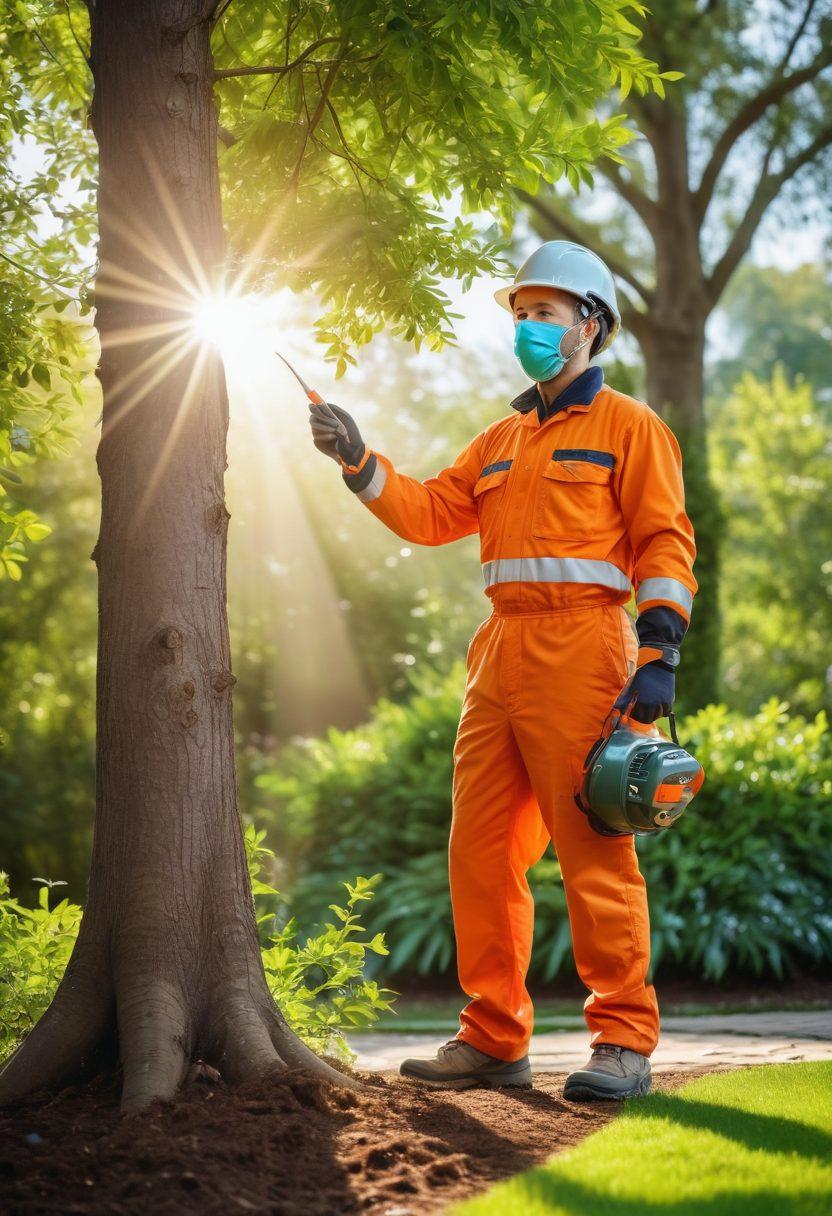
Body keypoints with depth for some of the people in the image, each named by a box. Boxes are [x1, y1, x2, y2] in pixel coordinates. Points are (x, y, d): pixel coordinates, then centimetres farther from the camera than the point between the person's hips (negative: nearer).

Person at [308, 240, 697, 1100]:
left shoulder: (627, 425, 4)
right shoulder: (501, 440, 24)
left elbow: (665, 543, -3)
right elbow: (429, 514, 19)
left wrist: (659, 656, -13)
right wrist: (359, 463, 5)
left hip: (580, 649, -7)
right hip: (500, 654, 7)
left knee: (592, 846, -9)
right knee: (481, 847, 5)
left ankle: (624, 1041, -4)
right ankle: (493, 1038, 12)